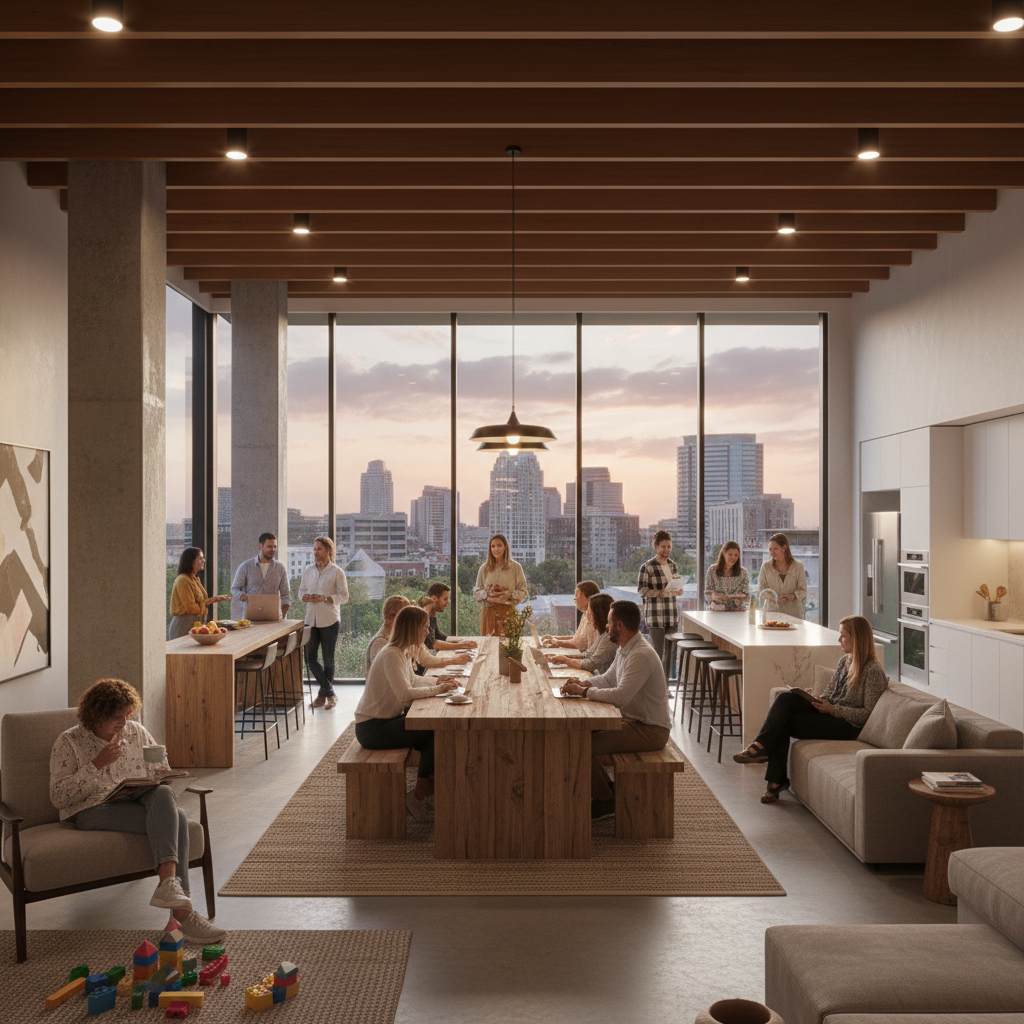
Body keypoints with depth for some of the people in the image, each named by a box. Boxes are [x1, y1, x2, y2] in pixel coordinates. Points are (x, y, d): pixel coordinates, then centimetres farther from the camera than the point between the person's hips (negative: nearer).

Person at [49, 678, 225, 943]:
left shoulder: (136, 731, 14)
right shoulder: (68, 743, 1)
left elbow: (163, 771, 22)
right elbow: (58, 797, -9)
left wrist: (158, 781, -4)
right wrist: (97, 764, -17)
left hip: (140, 799, 5)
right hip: (96, 809, -5)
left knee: (164, 793, -35)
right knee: (174, 820, -31)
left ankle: (168, 884, -49)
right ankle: (181, 913, -38)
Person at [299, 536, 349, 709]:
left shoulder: (337, 572, -4)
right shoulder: (307, 570, 10)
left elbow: (344, 596, -6)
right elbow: (301, 591, 15)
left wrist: (325, 598, -20)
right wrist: (305, 597, -9)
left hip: (329, 620, -4)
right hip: (311, 619, 5)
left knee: (328, 660, 5)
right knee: (310, 658, 1)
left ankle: (324, 693, 20)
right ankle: (329, 693, 10)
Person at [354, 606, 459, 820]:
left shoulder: (404, 653, 9)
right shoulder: (391, 655, -21)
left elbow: (412, 684, 17)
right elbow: (405, 693, -32)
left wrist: (436, 684, 0)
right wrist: (436, 689, -20)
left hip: (386, 720, 9)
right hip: (372, 728, -9)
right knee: (433, 733, -18)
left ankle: (428, 785, 4)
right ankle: (419, 795, -5)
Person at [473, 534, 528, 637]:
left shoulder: (515, 567, 3)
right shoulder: (484, 568, 9)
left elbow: (523, 592, 2)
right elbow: (476, 592, 9)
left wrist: (508, 596, -15)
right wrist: (488, 597, -10)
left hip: (508, 612, -2)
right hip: (489, 612, 2)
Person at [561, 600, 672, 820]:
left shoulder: (641, 655, -25)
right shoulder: (625, 649, 8)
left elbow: (620, 696, -33)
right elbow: (608, 679, 22)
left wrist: (584, 691, -21)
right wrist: (584, 683, 2)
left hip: (650, 730, -10)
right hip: (633, 720, 10)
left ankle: (605, 802, 1)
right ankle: (606, 787, 19)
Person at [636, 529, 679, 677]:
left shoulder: (672, 565, 13)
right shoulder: (647, 567, -6)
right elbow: (641, 590, -9)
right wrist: (660, 593, -24)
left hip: (672, 615, 6)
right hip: (655, 615, -6)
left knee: (670, 652, 8)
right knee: (657, 652, -7)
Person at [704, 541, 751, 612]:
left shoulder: (743, 572, 7)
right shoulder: (712, 570, 4)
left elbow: (746, 595, 6)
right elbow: (707, 593, 4)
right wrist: (714, 596, -19)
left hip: (738, 611, -1)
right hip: (717, 611, 1)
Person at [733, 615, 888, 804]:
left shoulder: (874, 671, -11)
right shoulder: (845, 661, 14)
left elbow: (868, 714, -14)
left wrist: (832, 709, -19)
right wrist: (818, 701, -4)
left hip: (847, 725, -8)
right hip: (829, 713, 8)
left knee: (784, 722, -20)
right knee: (785, 698, -19)